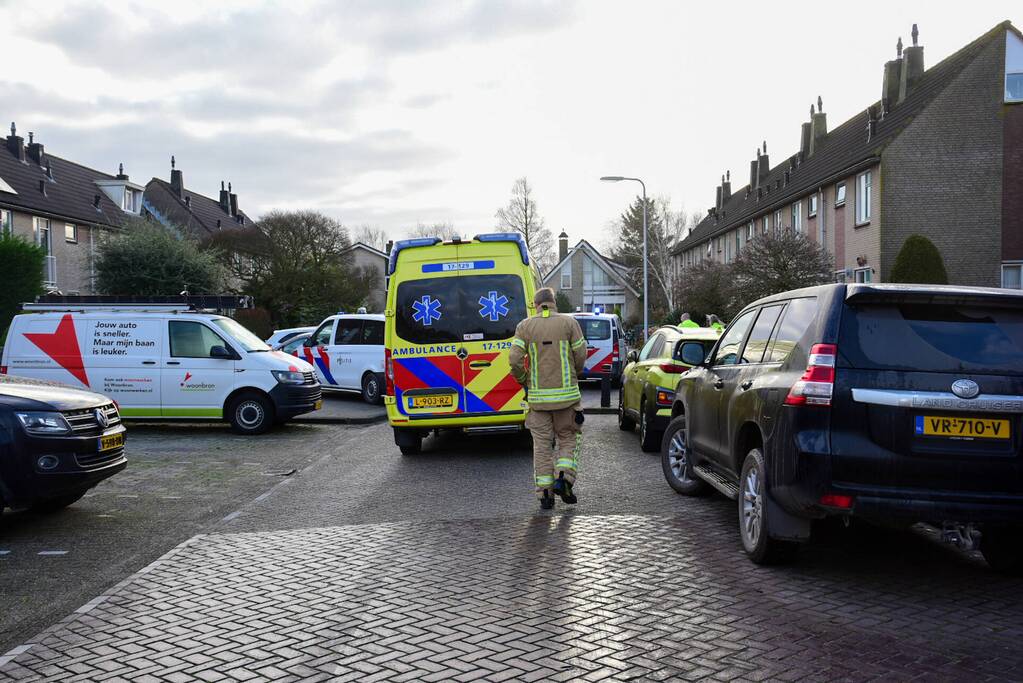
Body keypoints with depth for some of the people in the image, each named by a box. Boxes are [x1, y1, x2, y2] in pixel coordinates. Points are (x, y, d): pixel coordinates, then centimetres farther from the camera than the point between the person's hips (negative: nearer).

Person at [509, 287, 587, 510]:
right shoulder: (569, 322, -2)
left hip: (537, 395, 1)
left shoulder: (525, 326, 0)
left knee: (542, 444, 7)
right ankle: (563, 478, -4)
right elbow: (581, 355, -4)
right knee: (568, 438, 14)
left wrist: (524, 382, 8)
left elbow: (515, 360, -8)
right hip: (566, 393, -1)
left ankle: (545, 493, 6)